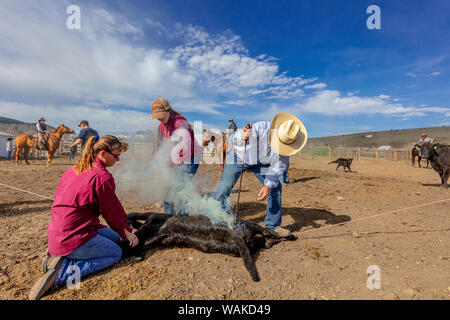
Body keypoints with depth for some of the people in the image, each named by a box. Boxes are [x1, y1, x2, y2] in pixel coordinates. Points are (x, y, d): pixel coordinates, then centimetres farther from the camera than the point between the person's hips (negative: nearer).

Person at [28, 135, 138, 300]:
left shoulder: (75, 169, 7)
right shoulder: (102, 178, -22)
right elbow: (112, 212, -11)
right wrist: (126, 232, 8)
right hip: (73, 238, -9)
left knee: (114, 237, 19)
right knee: (116, 253, 8)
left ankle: (58, 256, 11)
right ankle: (62, 272, -6)